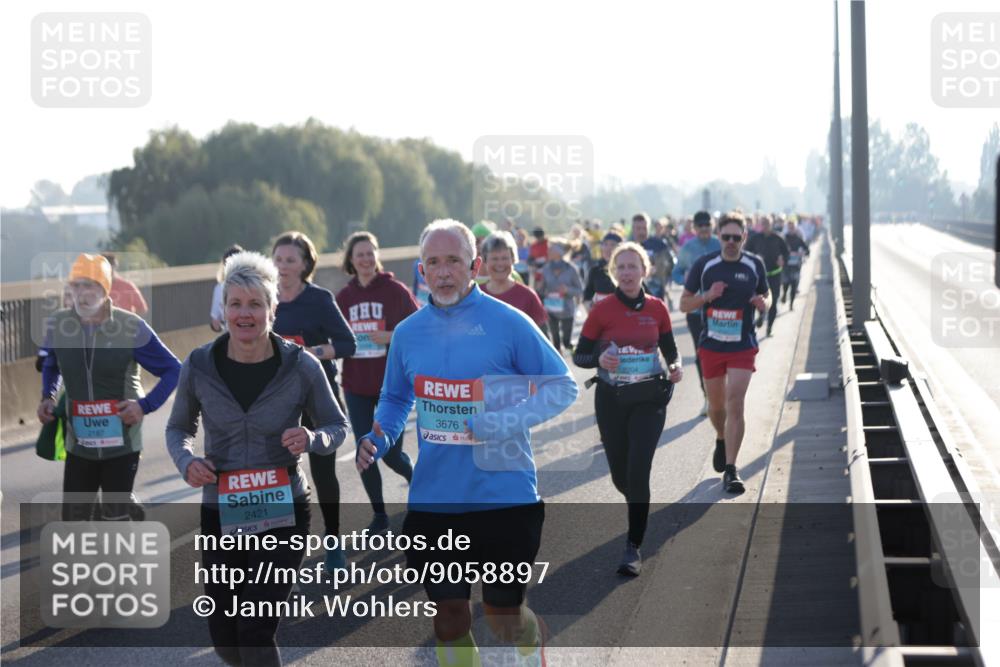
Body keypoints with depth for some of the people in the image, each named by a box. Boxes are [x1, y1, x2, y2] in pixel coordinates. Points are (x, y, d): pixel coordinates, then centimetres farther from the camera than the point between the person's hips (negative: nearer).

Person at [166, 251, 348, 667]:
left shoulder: (302, 367, -10)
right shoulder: (198, 367, -6)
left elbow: (337, 427, 2)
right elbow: (178, 428, 10)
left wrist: (312, 440, -20)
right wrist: (186, 461, -12)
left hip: (283, 513, -2)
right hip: (221, 516, 3)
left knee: (255, 633, -14)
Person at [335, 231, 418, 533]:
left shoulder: (395, 290, -5)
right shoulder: (344, 296, 5)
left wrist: (391, 336, -19)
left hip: (392, 384, -3)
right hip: (356, 387, 3)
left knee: (390, 452, -2)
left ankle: (415, 478, 32)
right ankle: (379, 514, 17)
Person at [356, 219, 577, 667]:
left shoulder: (508, 323, -8)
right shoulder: (408, 333, 5)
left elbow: (562, 386, -3)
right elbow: (395, 399, 20)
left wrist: (504, 424, -17)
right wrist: (379, 438, -1)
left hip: (503, 495, -3)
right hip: (434, 500, 3)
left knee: (504, 614, 7)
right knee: (449, 614, 10)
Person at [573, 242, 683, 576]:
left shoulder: (657, 308, 0)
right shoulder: (602, 311, -5)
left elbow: (670, 349, 12)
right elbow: (579, 356, -1)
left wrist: (675, 366, -9)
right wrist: (599, 359, -22)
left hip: (649, 399, -1)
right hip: (611, 400, 1)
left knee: (638, 470, -13)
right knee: (620, 475, 8)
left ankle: (634, 548, -6)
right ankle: (639, 509, 44)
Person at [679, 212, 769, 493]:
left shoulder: (755, 265, -1)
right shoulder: (703, 264, -4)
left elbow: (765, 293, 15)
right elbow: (684, 304, 2)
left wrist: (763, 303, -9)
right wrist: (708, 295, -17)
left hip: (742, 346, -1)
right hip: (711, 345, 1)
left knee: (735, 404, -12)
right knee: (716, 404, 14)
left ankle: (730, 470, -10)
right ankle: (721, 440, 47)